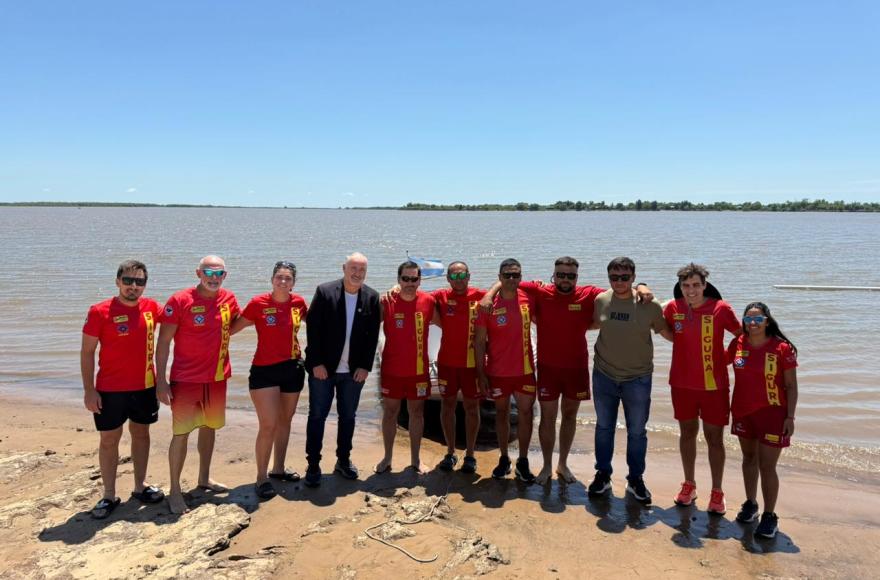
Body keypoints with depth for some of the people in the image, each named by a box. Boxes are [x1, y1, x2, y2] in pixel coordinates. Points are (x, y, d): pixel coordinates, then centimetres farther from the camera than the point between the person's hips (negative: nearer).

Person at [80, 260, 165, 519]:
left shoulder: (151, 307, -1)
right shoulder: (100, 312, -11)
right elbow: (87, 352, -7)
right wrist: (89, 390, -10)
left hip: (145, 386, 4)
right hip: (110, 390, -4)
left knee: (141, 434, 15)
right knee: (109, 440, 7)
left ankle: (140, 486, 30)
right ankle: (109, 496, 19)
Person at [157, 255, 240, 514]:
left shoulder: (228, 299, 0)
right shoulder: (179, 301, -13)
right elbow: (163, 342, -11)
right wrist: (161, 380, -13)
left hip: (217, 378, 5)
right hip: (185, 379, -5)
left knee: (209, 427, 18)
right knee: (181, 433, -3)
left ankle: (204, 478, 35)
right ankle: (174, 489, 11)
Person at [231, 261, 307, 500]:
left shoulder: (298, 302, -2)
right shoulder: (258, 303, -13)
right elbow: (232, 329, -7)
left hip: (293, 368, 5)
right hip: (265, 370, -5)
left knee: (285, 421, 16)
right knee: (268, 426, -8)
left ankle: (278, 468, 33)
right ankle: (261, 477, 10)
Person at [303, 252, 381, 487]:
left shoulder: (372, 297, -1)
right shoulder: (324, 292, -8)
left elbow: (373, 335, 1)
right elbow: (312, 328, -9)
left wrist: (365, 366, -4)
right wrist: (316, 362, -12)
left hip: (354, 370, 3)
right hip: (323, 368, -2)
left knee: (348, 416, 13)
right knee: (317, 416, 4)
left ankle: (343, 460, 29)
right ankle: (313, 465, 16)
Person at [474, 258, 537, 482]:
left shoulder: (528, 300, -2)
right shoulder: (489, 304, -8)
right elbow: (479, 341, -5)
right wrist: (481, 373, -7)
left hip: (525, 370, 1)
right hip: (497, 371, -1)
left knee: (526, 413, 5)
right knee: (501, 413, 13)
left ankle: (523, 462, 19)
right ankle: (503, 459, 28)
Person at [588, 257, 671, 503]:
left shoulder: (649, 305, -11)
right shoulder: (601, 300, -3)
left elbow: (667, 332, 0)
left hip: (637, 379, -2)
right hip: (604, 375, 2)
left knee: (637, 431, 10)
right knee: (604, 427, 15)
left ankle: (635, 479, 29)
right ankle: (603, 475, 32)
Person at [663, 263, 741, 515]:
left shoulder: (720, 309, -11)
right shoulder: (673, 308, -4)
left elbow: (743, 335, 1)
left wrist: (728, 357, -6)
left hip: (714, 384, -2)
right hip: (682, 383, 3)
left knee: (714, 438, 6)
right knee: (687, 433, 16)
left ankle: (717, 492, 21)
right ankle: (689, 484, 32)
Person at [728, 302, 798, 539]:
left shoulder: (783, 348, -13)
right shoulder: (738, 344, -2)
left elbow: (791, 386, -8)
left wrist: (790, 417, -10)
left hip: (771, 413, -4)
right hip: (742, 412, 4)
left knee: (767, 466, -2)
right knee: (749, 458, 18)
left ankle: (769, 515, 12)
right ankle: (750, 504, 34)